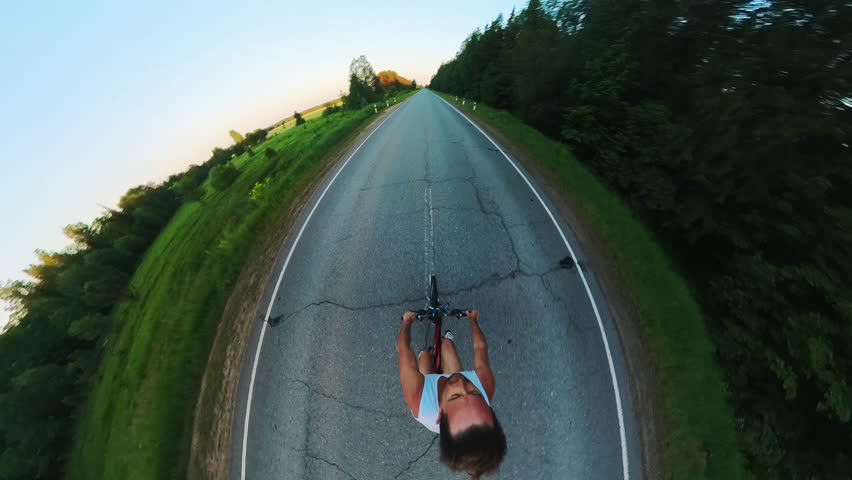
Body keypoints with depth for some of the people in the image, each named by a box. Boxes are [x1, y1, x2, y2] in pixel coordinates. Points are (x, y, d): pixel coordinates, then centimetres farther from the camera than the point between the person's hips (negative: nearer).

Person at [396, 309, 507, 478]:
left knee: (424, 354, 28)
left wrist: (407, 321, -19)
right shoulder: (485, 383, -48)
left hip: (428, 386, -1)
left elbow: (403, 348, -38)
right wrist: (473, 319, -9)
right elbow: (481, 346, -27)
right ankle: (448, 338, 60)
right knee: (446, 342, 24)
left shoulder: (417, 397, -54)